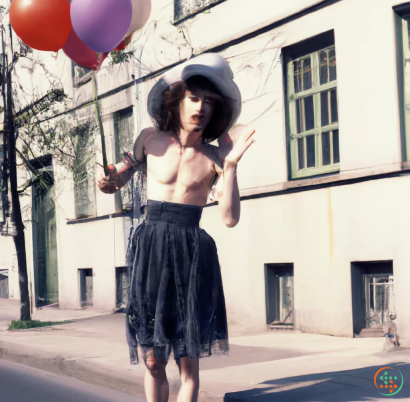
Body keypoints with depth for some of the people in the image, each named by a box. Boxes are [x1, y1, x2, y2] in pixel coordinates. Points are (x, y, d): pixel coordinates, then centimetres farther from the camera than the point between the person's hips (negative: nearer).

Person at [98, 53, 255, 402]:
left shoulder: (214, 157, -1)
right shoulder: (151, 139, 2)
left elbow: (230, 219, -10)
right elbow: (118, 179, 17)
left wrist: (231, 165, -17)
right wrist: (113, 180, -6)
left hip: (192, 254, -1)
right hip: (152, 249, 1)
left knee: (188, 362, 2)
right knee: (153, 359, 3)